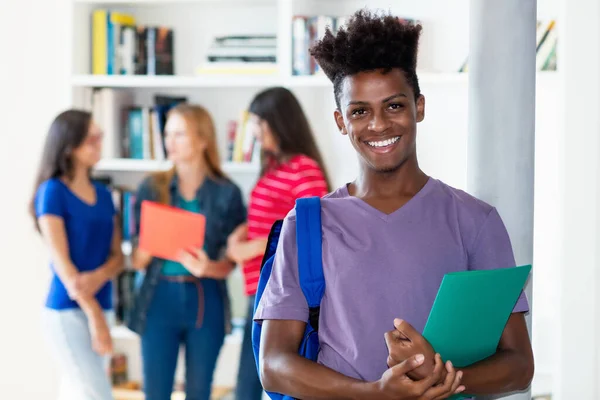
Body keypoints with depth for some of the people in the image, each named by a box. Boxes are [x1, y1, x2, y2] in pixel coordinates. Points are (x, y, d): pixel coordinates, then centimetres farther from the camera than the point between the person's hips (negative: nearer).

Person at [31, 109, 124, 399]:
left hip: (100, 306, 6)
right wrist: (93, 314, -18)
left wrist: (98, 276, -15)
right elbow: (60, 260, -13)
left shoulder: (103, 194, 11)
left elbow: (117, 255, 9)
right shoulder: (52, 191, -8)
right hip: (66, 310, -6)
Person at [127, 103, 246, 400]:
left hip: (206, 302, -1)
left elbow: (230, 262, 1)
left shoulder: (227, 193, -1)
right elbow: (137, 261, 2)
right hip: (160, 299, 1)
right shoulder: (152, 188, 2)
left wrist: (208, 267, -20)